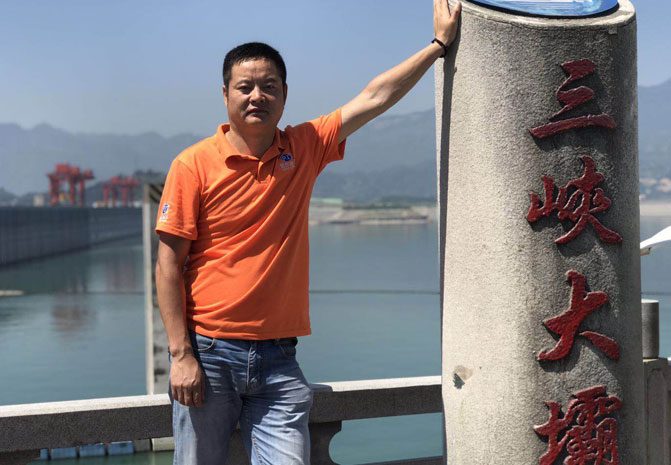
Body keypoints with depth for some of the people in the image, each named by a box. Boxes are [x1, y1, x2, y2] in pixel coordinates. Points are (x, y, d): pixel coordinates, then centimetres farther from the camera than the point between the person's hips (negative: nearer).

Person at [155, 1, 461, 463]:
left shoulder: (304, 149, 7)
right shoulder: (194, 165, -4)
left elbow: (374, 98, 8)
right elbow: (169, 264, -5)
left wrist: (439, 44, 7)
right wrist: (181, 355, -10)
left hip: (278, 357, 3)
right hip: (209, 353, -2)